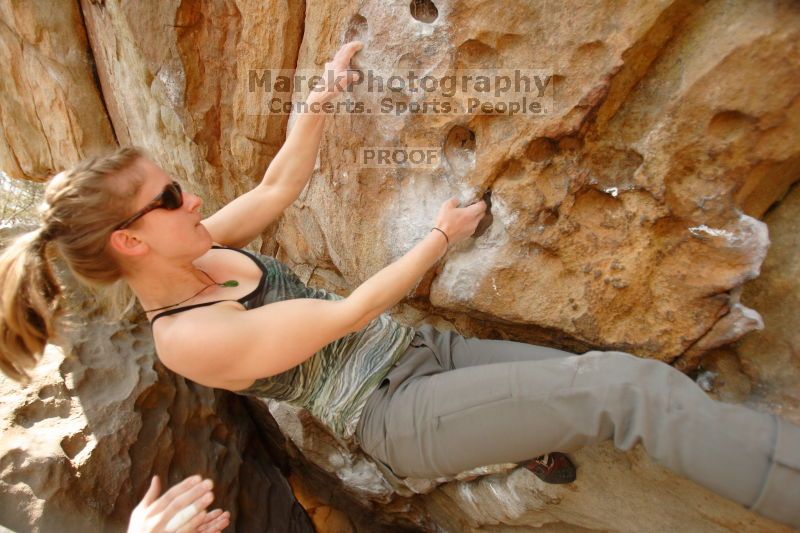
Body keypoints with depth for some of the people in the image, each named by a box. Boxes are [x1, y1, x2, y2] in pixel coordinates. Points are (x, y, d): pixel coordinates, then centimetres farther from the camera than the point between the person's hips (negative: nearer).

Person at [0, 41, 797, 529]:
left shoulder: (193, 252, 6)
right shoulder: (185, 338, -17)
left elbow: (279, 184, 12)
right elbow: (348, 314, -17)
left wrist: (325, 91, 9)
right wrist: (441, 235, -8)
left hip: (422, 349, 8)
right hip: (396, 410, -8)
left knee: (627, 381, 5)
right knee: (626, 388, -19)